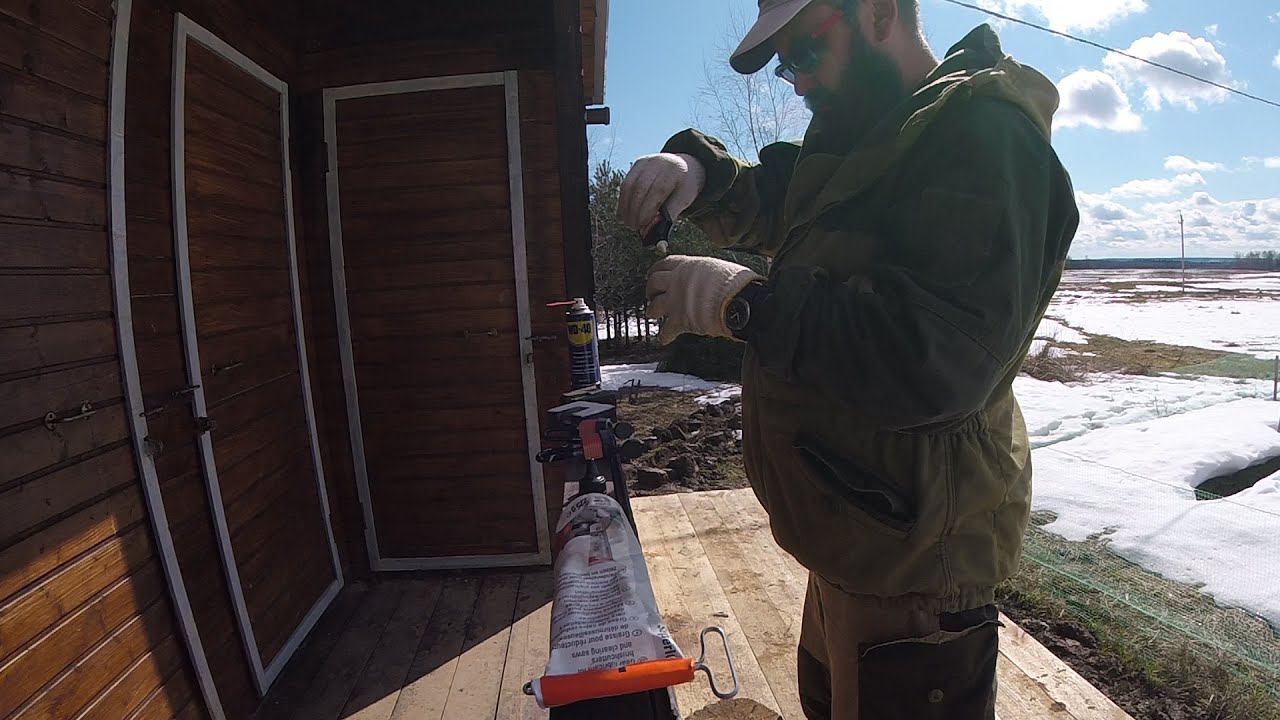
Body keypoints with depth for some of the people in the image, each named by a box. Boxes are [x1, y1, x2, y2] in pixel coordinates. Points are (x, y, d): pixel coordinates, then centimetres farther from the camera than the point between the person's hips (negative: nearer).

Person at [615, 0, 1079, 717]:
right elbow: (761, 208, 19)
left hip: (913, 558, -10)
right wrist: (697, 167, -2)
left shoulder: (984, 132, -20)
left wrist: (748, 303, -29)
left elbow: (941, 359, -32)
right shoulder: (862, 134, 11)